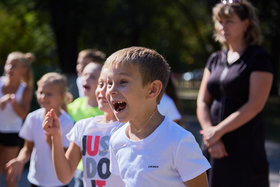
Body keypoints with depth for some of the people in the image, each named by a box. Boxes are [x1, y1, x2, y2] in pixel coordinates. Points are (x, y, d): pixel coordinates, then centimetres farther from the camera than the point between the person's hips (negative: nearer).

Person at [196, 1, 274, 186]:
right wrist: (210, 134, -6)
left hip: (246, 146, -6)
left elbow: (255, 105, -14)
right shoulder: (215, 59, 15)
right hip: (214, 149, 6)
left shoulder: (259, 58, -4)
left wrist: (218, 130, -14)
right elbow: (202, 102, 9)